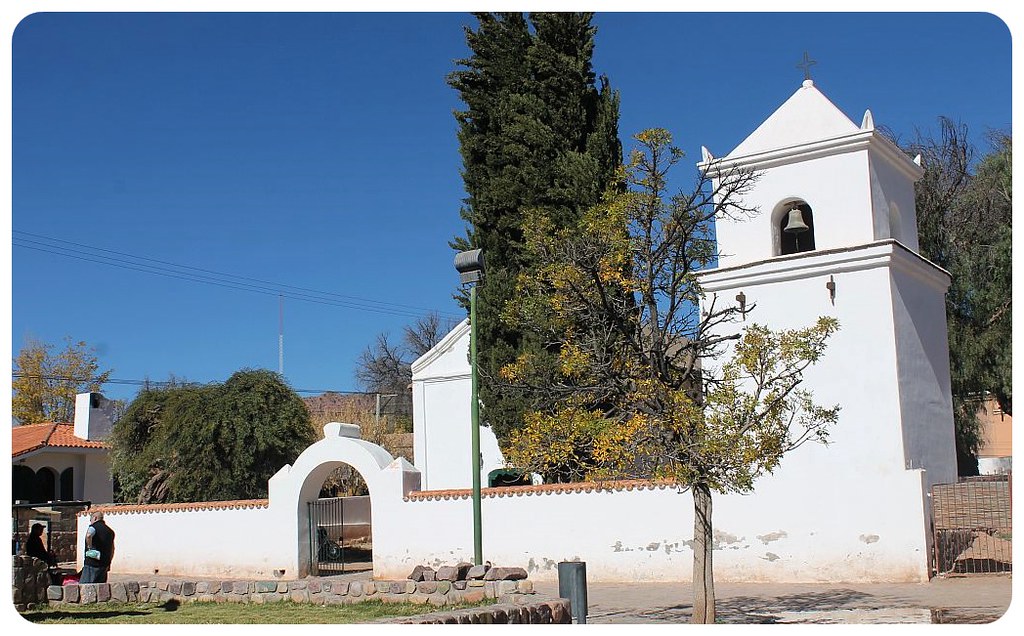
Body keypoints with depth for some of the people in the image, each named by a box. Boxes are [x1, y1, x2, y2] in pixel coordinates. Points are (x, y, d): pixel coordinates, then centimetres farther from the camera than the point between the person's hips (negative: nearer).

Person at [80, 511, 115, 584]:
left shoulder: (94, 527, -5)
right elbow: (112, 549, 23)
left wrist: (90, 547, -18)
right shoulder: (109, 530, 18)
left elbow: (88, 535, -30)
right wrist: (108, 563, 27)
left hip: (92, 564, -7)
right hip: (104, 565, 7)